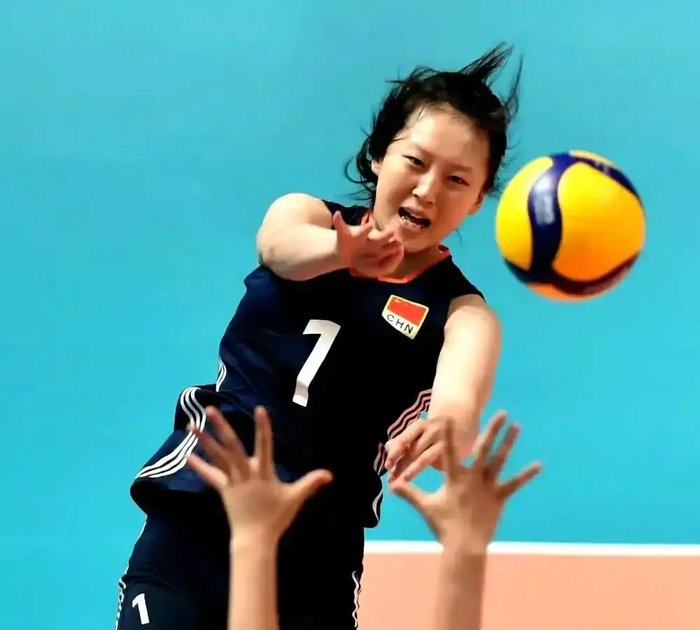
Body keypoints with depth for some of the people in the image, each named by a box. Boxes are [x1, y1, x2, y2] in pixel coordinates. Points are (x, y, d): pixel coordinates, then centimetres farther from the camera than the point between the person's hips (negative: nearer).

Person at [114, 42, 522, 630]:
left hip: (313, 554, -1)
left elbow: (460, 398, -24)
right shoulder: (308, 215, 5)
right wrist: (343, 251, -46)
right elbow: (281, 244, -21)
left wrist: (446, 425, -50)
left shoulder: (462, 313, -1)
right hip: (193, 513, 1)